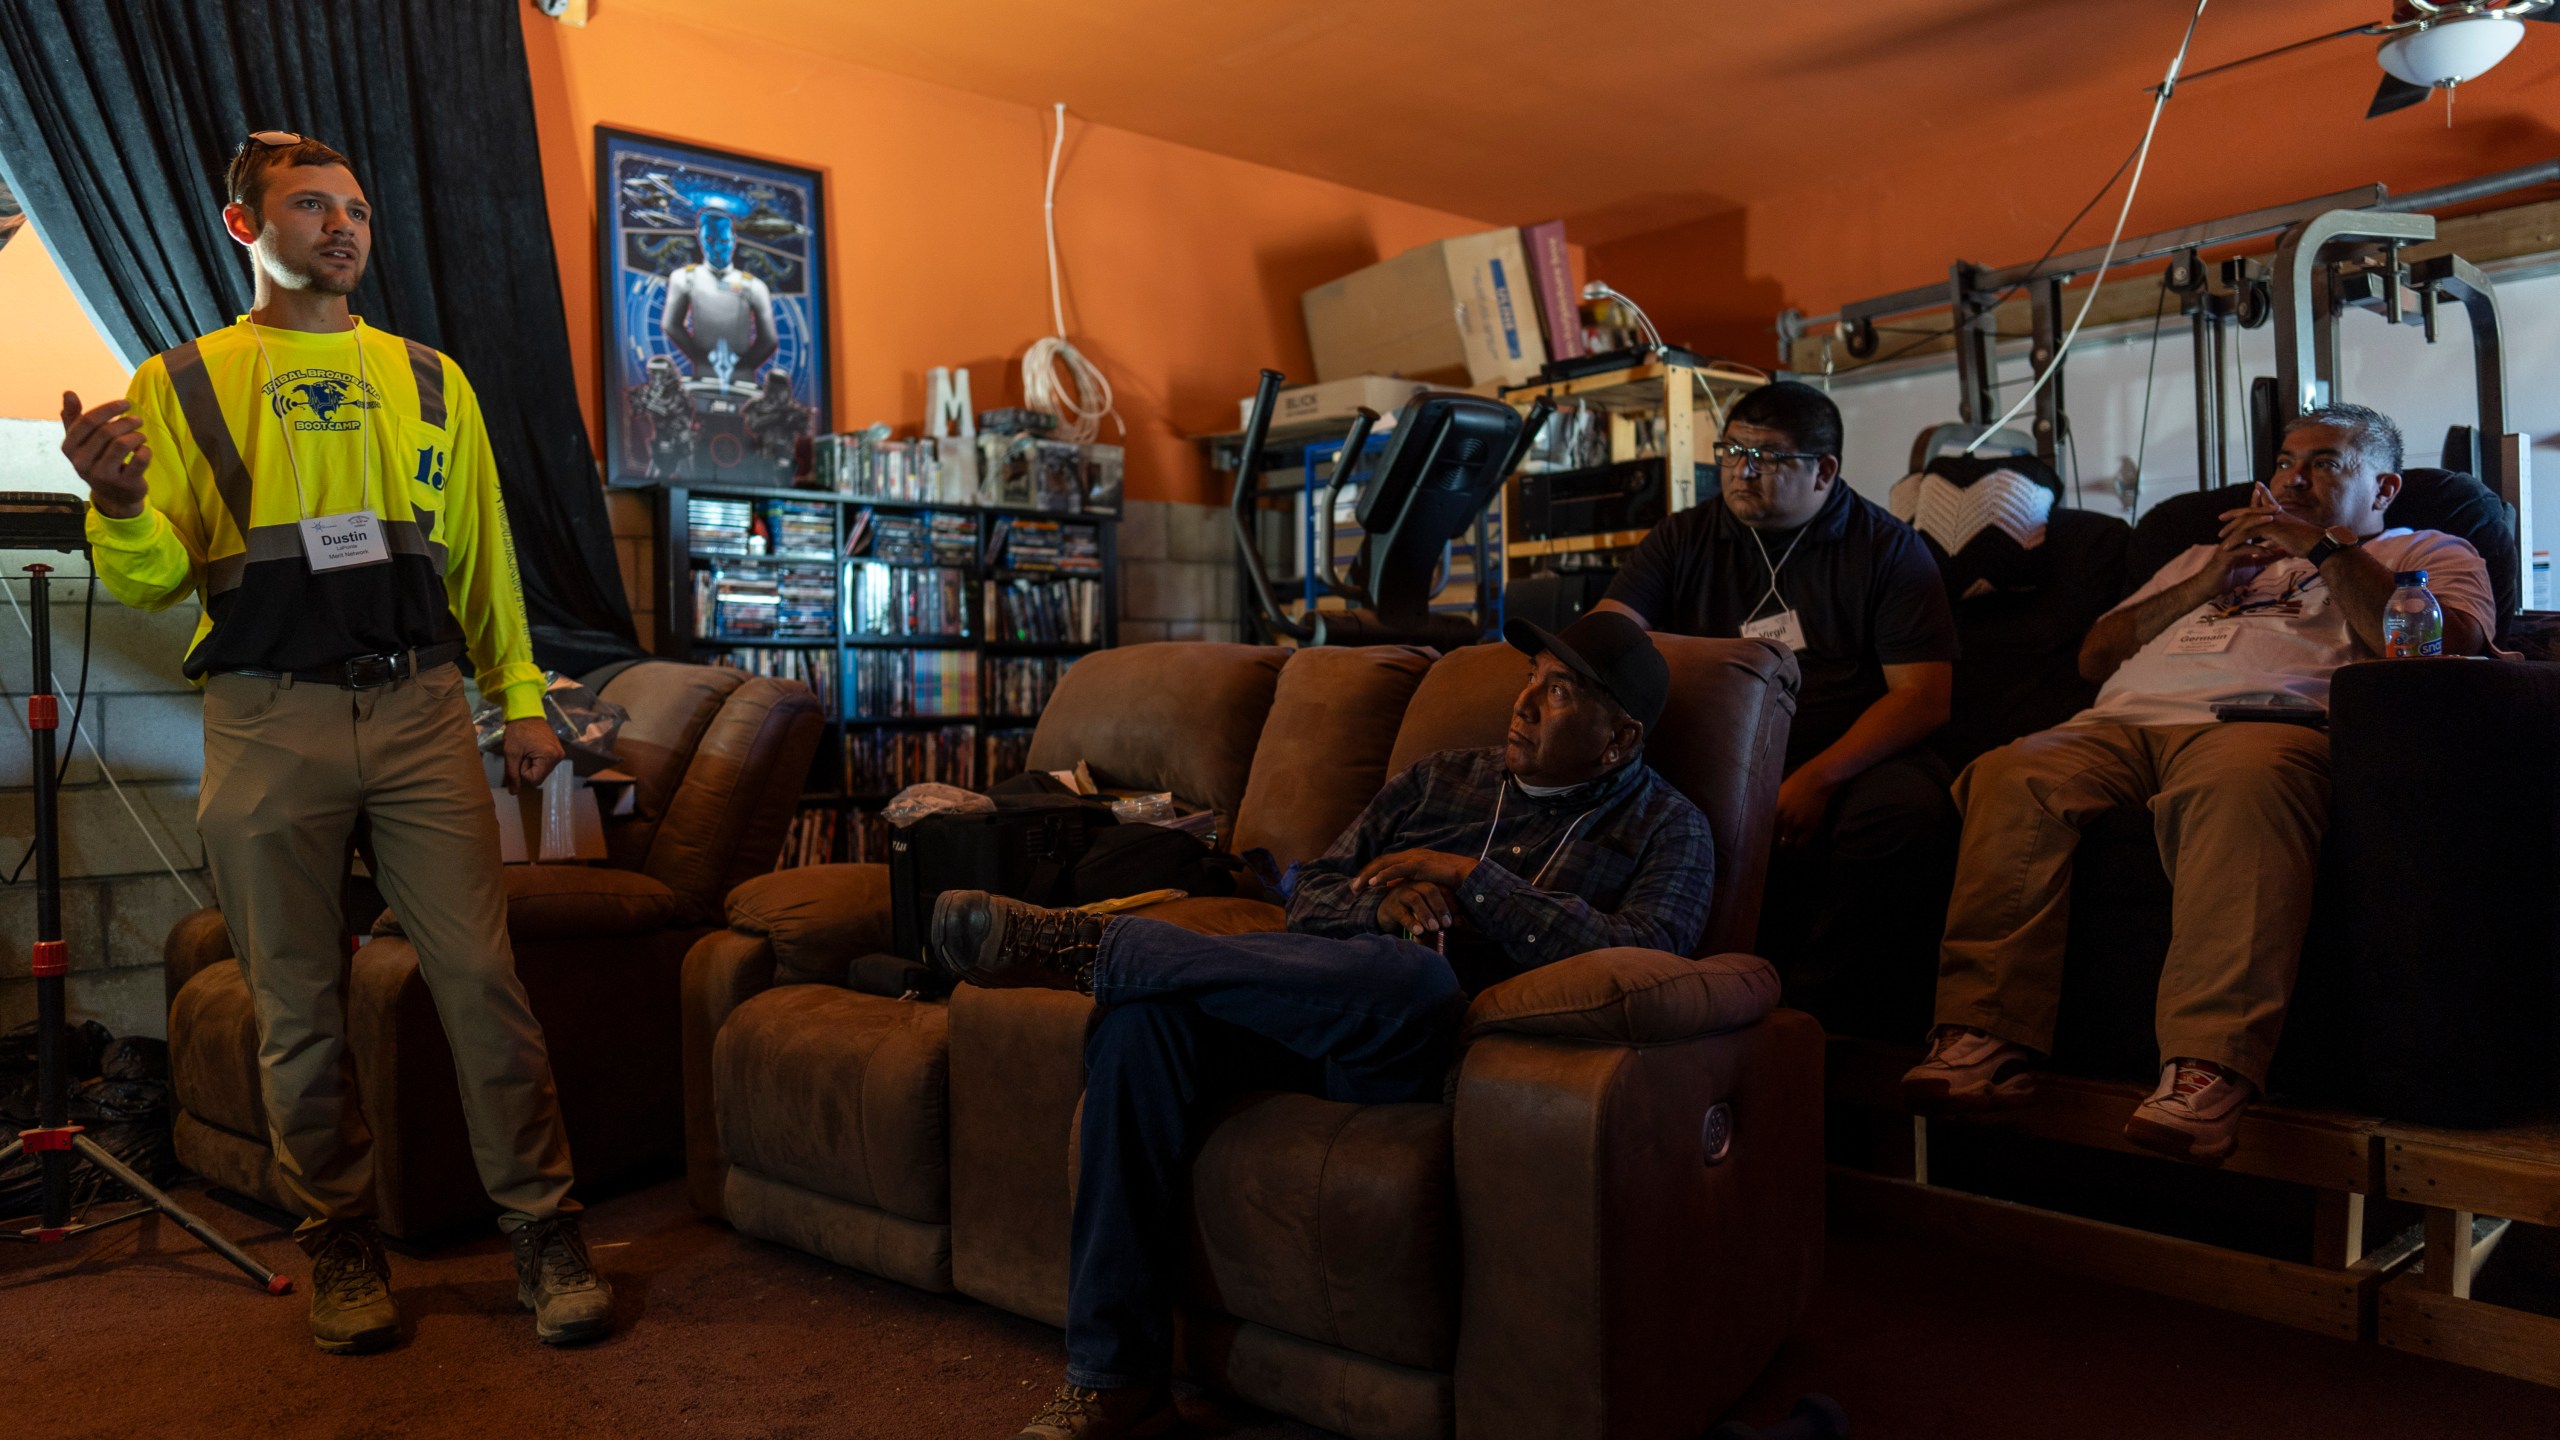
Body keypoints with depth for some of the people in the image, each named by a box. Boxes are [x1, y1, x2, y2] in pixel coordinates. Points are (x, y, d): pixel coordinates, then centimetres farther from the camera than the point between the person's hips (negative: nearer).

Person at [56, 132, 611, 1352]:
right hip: (268, 724, -1)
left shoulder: (429, 380, 16)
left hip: (418, 711, 1)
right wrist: (121, 508, -19)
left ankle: (543, 1230, 5)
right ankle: (342, 1245, 20)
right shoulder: (181, 385, 9)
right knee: (298, 1004, 5)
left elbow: (482, 552, 17)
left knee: (482, 975, -4)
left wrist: (520, 697, 10)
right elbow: (153, 579, 3)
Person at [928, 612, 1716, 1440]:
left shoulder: (1664, 828, 11)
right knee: (1142, 1019, -25)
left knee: (1414, 978, -40)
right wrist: (1381, 904, -6)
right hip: (1315, 1023, 4)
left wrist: (1468, 877, -10)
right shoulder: (1442, 780, 23)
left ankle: (1093, 946, -25)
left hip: (1442, 1055, -4)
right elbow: (1310, 898, 17)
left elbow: (1640, 958, -9)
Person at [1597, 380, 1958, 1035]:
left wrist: (1818, 779, -18)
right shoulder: (1684, 539, 14)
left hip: (1852, 756, -1)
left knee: (1904, 811, -35)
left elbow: (1923, 694, -4)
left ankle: (1825, 1022, -21)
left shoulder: (1888, 549, 5)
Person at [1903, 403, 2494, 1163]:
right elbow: (2094, 658, 29)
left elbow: (2449, 647, 4)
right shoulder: (2205, 557, 41)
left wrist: (2325, 548, 7)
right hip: (2124, 721, 4)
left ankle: (2209, 1070, -48)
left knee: (2240, 783, -42)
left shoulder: (2428, 554, 29)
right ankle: (1987, 1036, -35)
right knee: (2010, 776, -30)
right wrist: (2206, 583, 18)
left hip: (2264, 718, -4)